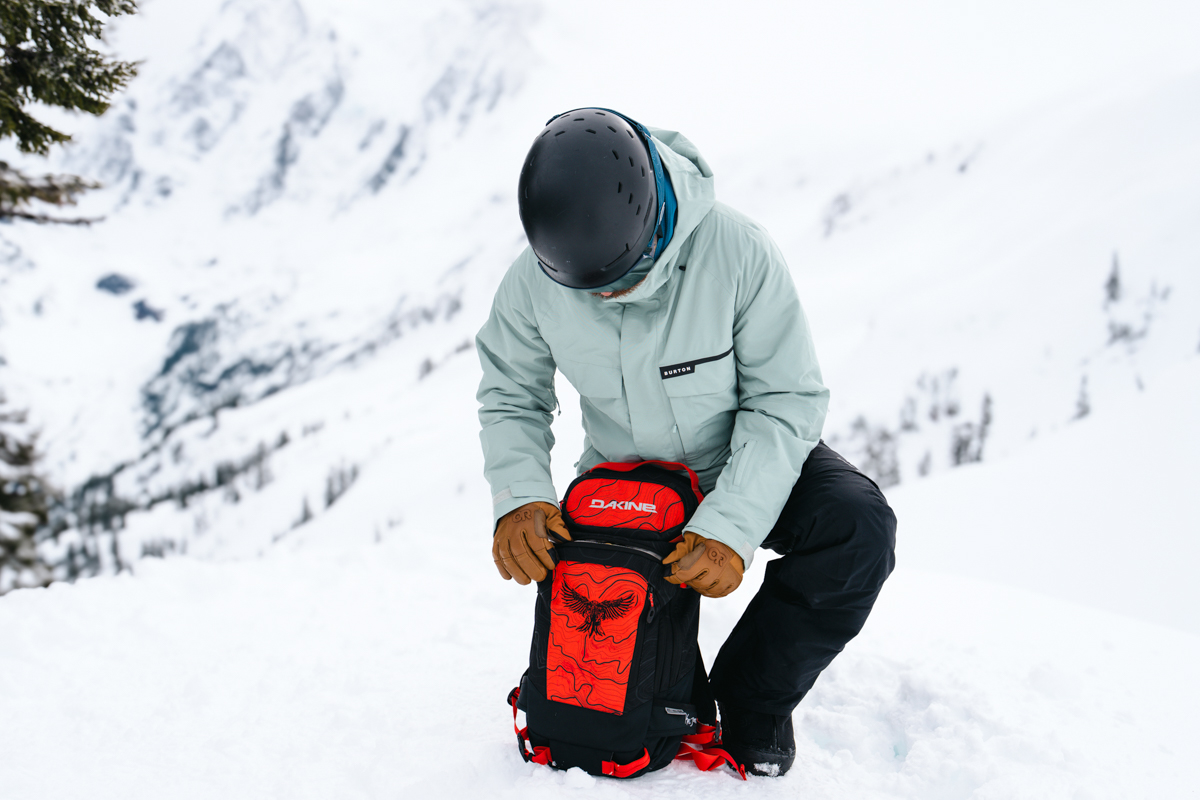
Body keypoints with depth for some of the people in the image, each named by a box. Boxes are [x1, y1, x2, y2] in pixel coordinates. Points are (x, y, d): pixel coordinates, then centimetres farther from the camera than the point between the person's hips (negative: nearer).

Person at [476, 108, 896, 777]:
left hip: (747, 462, -2)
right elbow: (512, 399, -5)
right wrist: (519, 495, -26)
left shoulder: (738, 251, -30)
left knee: (858, 529, -28)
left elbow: (787, 398, -23)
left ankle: (751, 702, -9)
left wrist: (732, 527, -34)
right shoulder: (532, 283, -21)